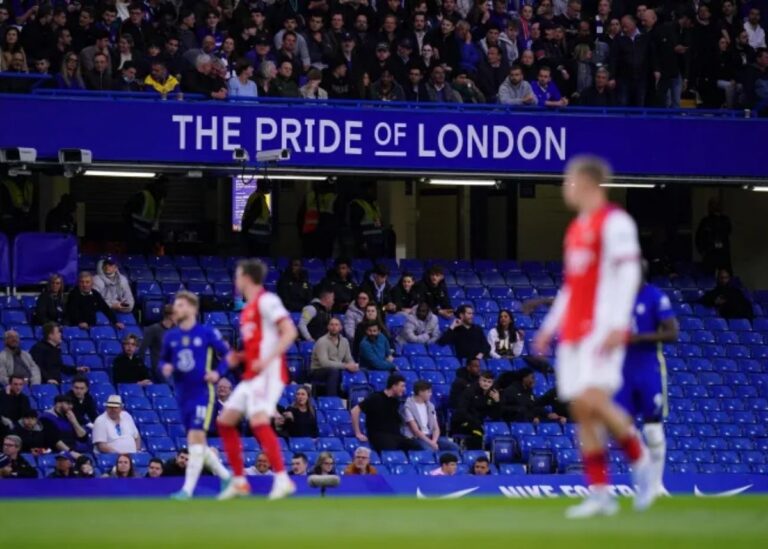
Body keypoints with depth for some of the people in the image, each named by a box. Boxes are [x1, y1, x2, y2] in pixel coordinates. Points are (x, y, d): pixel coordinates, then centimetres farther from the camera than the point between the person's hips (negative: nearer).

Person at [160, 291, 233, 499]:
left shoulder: (207, 333, -6)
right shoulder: (170, 336, 7)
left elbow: (227, 353, 1)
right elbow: (164, 359, 18)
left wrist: (218, 372, -14)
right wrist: (166, 368, -4)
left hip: (203, 393, -6)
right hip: (183, 395, 6)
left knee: (196, 437, -16)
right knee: (197, 443, 11)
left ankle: (187, 490, -17)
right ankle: (225, 476, 31)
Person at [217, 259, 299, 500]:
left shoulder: (266, 300, -9)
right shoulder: (248, 308, 19)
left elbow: (290, 332, -18)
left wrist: (267, 360, -25)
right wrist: (239, 357, 11)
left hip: (268, 373, -10)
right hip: (251, 376, 10)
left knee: (259, 421, -24)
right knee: (225, 421, 9)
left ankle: (282, 479, -22)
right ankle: (239, 482, 13)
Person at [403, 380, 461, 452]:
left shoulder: (430, 406, 14)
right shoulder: (409, 407, -8)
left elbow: (436, 428, 9)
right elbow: (416, 431, -14)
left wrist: (434, 441, -11)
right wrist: (430, 443, -19)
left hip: (430, 437, 7)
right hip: (415, 438, -7)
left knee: (453, 447, -13)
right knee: (431, 450, -36)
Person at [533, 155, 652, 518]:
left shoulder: (614, 222, -7)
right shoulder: (577, 228, 20)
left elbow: (628, 274, -14)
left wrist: (617, 326, -22)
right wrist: (551, 326, 22)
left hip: (601, 329, -9)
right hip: (573, 332, 9)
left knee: (594, 400, -20)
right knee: (581, 410, 2)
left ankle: (639, 459, 2)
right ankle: (600, 495, 3)